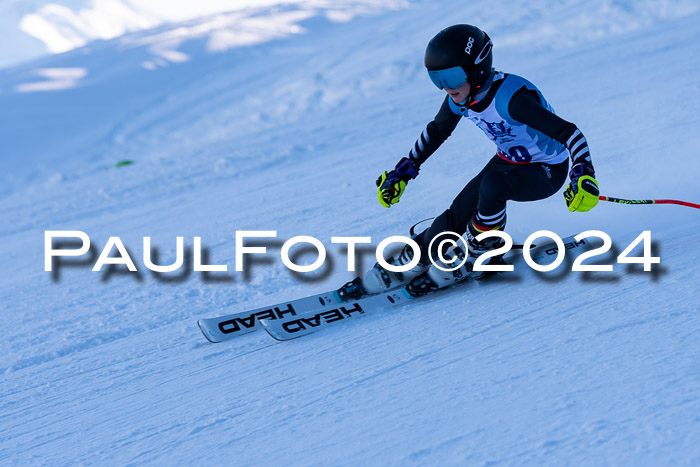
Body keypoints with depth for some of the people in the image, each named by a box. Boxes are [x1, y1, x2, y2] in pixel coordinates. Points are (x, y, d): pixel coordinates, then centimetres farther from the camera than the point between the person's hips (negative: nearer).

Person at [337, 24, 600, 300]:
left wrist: (584, 174, -49)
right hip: (509, 161, 7)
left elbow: (567, 131, -36)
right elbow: (436, 132, 8)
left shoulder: (511, 97, -36)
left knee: (492, 184, -34)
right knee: (457, 215, -6)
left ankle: (477, 256, -11)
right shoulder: (460, 97, -12)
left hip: (548, 171, -7)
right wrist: (403, 171, 11)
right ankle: (404, 267, 10)